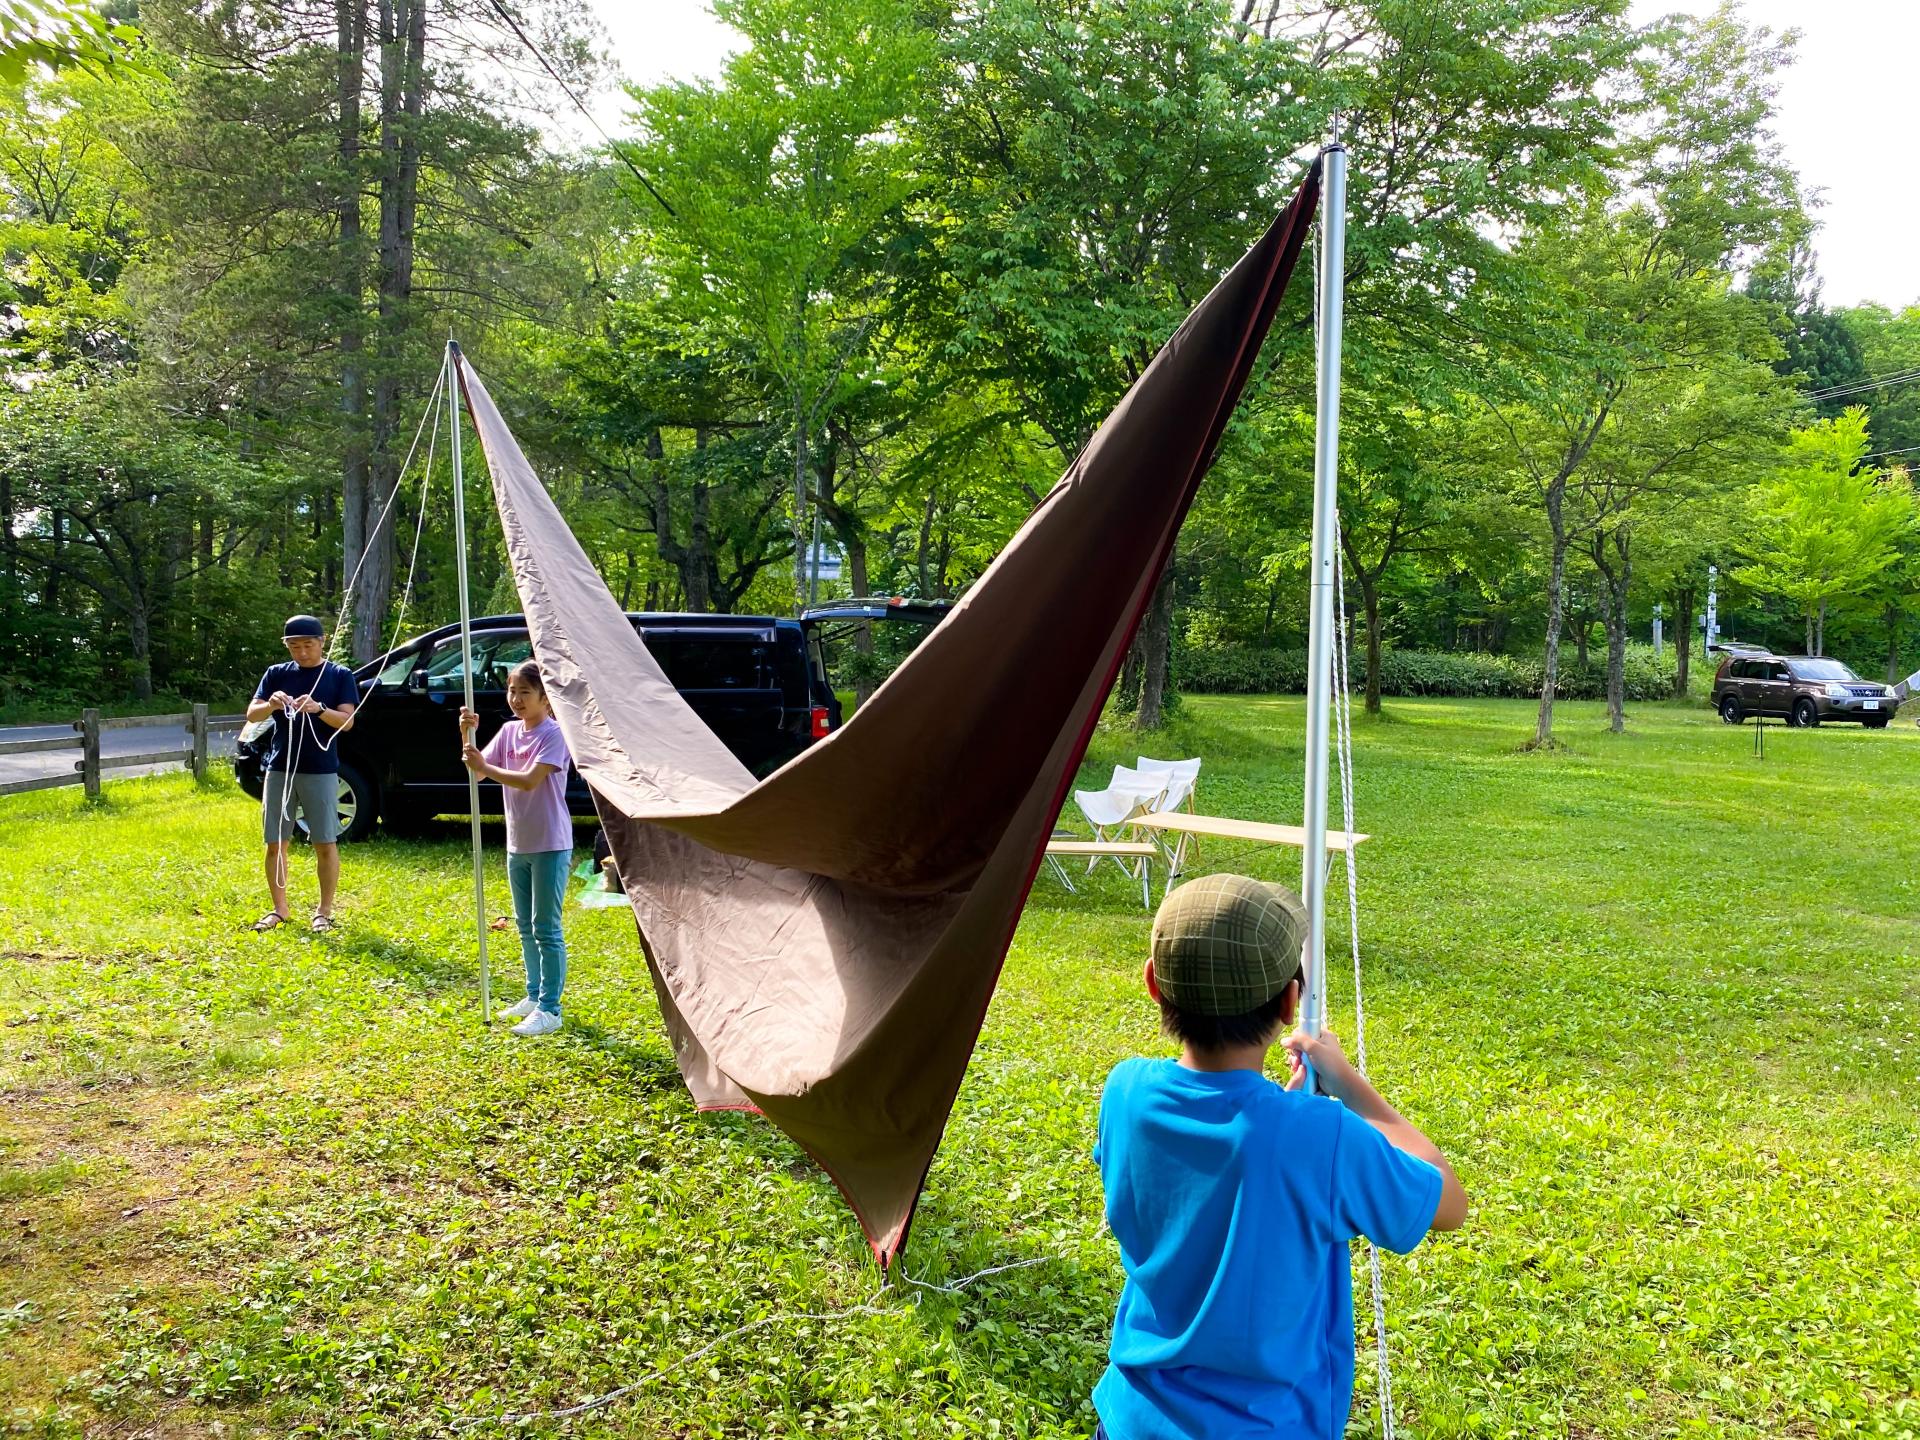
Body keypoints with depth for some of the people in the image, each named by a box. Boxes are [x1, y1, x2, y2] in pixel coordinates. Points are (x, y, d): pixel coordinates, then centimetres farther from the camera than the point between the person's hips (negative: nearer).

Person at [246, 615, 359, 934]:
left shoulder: (339, 676, 1)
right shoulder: (276, 673, 8)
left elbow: (347, 720, -7)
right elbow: (251, 714, 2)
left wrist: (318, 708, -25)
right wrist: (270, 705, -20)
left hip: (321, 771, -3)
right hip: (279, 769, 3)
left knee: (325, 844, 0)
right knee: (275, 844, 6)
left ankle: (324, 912, 10)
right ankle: (279, 909, 18)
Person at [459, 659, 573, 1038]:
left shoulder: (554, 734, -15)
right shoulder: (509, 731, 7)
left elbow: (529, 780, -24)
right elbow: (477, 771, 3)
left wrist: (484, 766, -22)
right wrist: (468, 735, -11)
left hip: (550, 845, -8)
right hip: (517, 844, 8)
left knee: (546, 929, -4)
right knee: (526, 927, 16)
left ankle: (549, 1009, 1)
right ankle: (534, 997, 28)